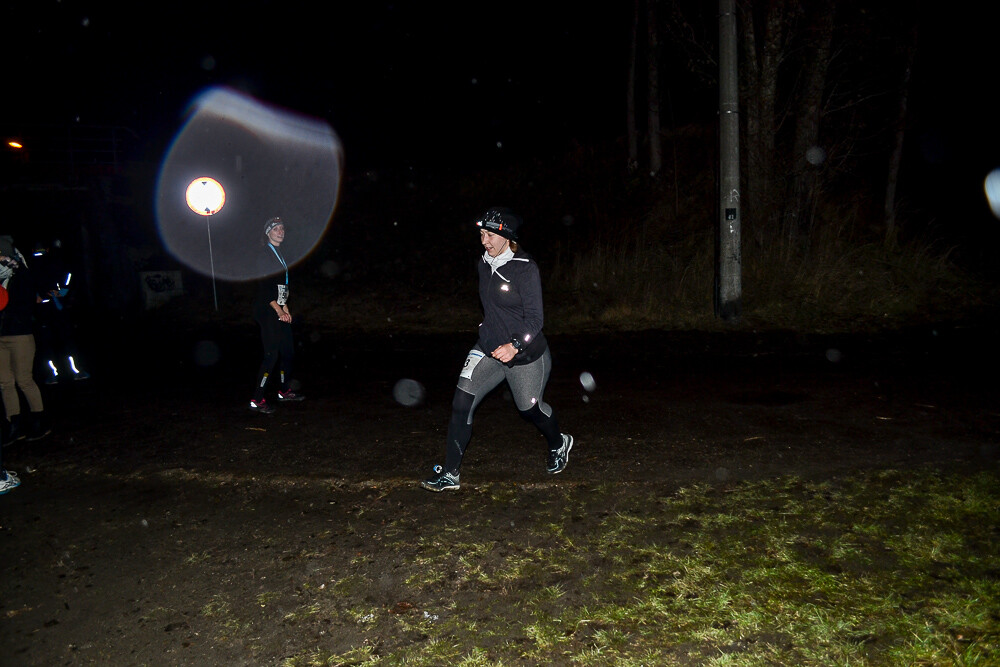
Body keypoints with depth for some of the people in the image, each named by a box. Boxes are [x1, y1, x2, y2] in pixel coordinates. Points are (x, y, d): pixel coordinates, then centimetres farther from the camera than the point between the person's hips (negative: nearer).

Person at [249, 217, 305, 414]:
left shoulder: (280, 254, 16)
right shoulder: (264, 255, -10)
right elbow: (264, 287, -15)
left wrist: (285, 308, 11)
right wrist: (278, 310, -15)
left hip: (279, 310, 9)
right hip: (267, 311, -9)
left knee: (288, 351, 13)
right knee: (271, 355, -11)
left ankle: (284, 391, 27)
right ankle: (257, 400, -6)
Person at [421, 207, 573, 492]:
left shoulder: (525, 268, -19)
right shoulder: (484, 264, 2)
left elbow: (535, 318, -22)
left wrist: (515, 345, -36)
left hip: (525, 354, -5)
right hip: (488, 348, 5)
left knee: (530, 408, 14)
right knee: (461, 403, -9)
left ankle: (559, 444, 47)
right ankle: (449, 474, 0)